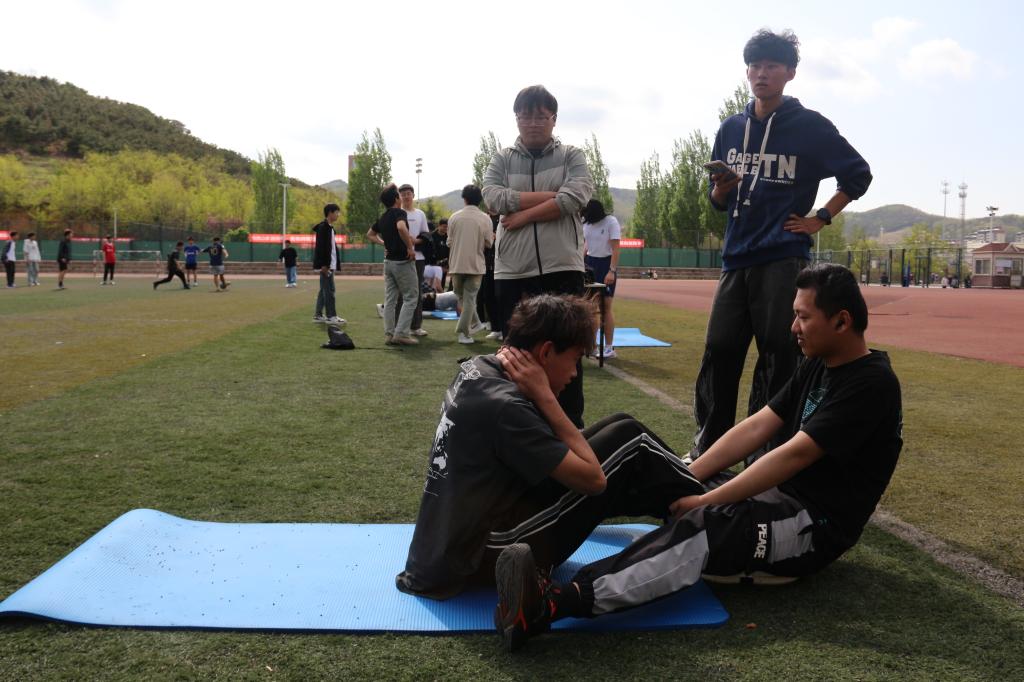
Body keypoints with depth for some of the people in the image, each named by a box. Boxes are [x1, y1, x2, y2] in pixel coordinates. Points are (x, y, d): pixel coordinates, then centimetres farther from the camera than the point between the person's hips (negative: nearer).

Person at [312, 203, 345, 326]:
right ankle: (331, 316, -7)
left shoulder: (330, 228, 18)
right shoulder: (323, 227, -12)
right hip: (326, 265, -10)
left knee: (324, 289, 12)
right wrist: (324, 265, -22)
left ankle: (318, 315, 16)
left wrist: (334, 264, 16)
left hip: (330, 264, 10)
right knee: (329, 290, -9)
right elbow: (321, 247, -18)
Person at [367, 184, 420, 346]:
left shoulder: (382, 218, 12)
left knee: (390, 299, 9)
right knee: (410, 298, -2)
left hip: (389, 261, 8)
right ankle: (401, 333, -8)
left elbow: (370, 234, 26)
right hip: (403, 261, -8)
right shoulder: (399, 213, -13)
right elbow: (401, 228, -34)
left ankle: (389, 334, 9)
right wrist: (410, 247, -24)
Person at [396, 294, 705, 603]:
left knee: (617, 429, 11)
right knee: (628, 439, -5)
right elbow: (593, 479, -20)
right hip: (486, 557, -9)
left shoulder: (476, 369, 2)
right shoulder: (505, 406, -26)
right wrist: (544, 396, -19)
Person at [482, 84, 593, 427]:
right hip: (513, 272, 2)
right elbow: (495, 197, -8)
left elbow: (575, 199, -11)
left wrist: (523, 215, -11)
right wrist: (551, 195, -9)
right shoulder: (502, 159, 11)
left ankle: (571, 426, 14)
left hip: (562, 269, -1)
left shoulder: (572, 156, 7)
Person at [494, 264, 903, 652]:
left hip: (816, 527, -9)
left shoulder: (872, 383, -17)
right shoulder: (818, 365, 11)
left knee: (700, 530, -35)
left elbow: (795, 454, -24)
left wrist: (704, 502, -24)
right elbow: (757, 428, 5)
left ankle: (553, 604, -51)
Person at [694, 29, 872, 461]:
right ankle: (706, 453, 13)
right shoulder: (731, 129, 13)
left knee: (778, 362, -3)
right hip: (736, 260, 5)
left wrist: (820, 219, -1)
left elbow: (858, 174, 6)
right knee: (718, 355, 3)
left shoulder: (810, 126, 0)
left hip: (783, 262, -4)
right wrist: (720, 191, -5)